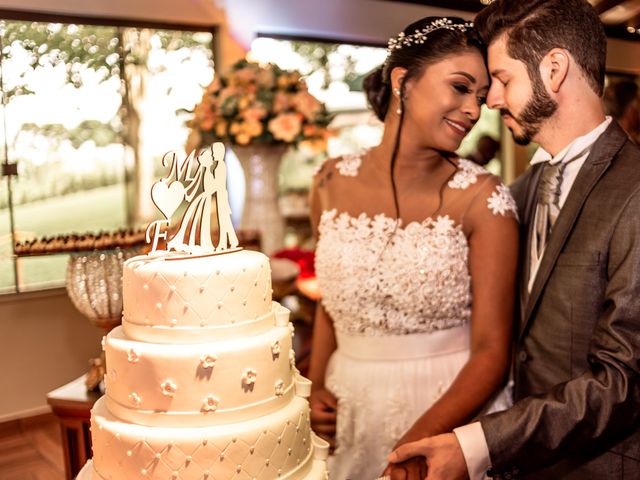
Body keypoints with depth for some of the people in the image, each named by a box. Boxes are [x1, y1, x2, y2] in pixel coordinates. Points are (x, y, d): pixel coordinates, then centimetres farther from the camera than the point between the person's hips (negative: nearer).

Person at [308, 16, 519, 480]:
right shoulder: (331, 184, -4)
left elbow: (491, 351, -14)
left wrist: (418, 441, -24)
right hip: (348, 414, 4)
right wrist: (316, 389, -3)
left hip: (451, 411, -3)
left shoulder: (483, 199, -15)